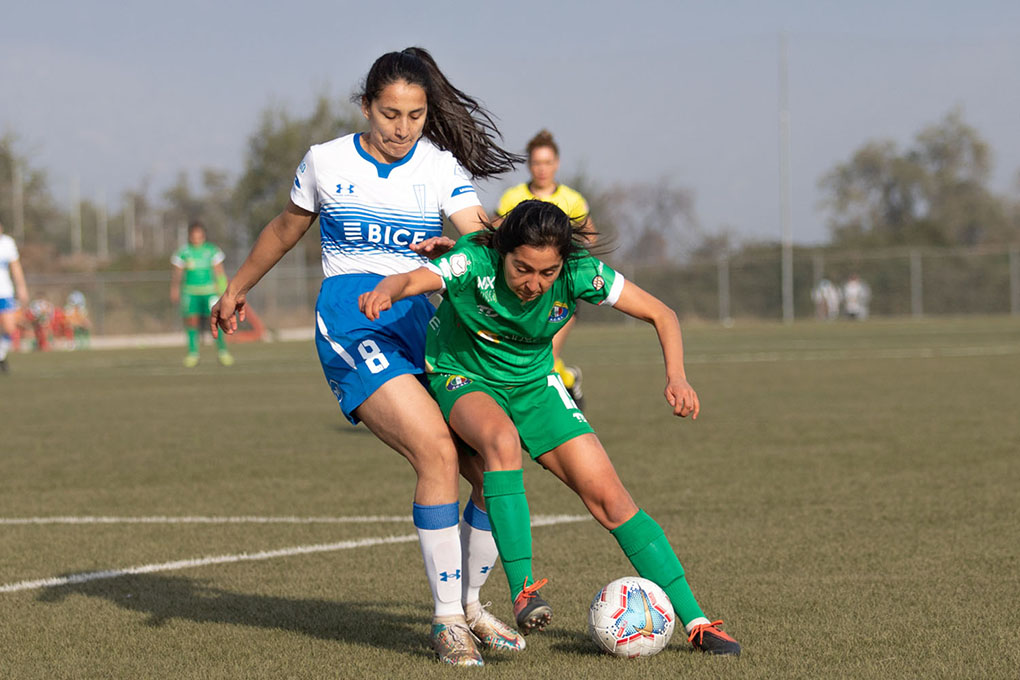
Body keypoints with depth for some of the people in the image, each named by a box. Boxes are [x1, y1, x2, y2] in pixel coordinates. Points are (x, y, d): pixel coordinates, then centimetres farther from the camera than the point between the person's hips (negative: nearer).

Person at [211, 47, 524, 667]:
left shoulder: (442, 167, 6)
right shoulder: (326, 162, 5)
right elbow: (287, 229, 22)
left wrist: (449, 250, -28)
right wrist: (238, 288, 34)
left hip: (425, 324, 4)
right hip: (352, 328, -4)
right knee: (437, 452, -25)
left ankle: (470, 604, 16)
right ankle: (446, 620, -16)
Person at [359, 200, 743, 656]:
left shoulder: (579, 272, -22)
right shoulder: (477, 262, -29)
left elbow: (660, 314, -14)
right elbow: (413, 280, -46)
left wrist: (676, 377, -31)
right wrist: (386, 292, -70)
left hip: (533, 385, 3)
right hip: (462, 379, -3)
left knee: (607, 495, -9)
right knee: (502, 438, -38)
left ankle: (695, 622, -2)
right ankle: (522, 589, -34)